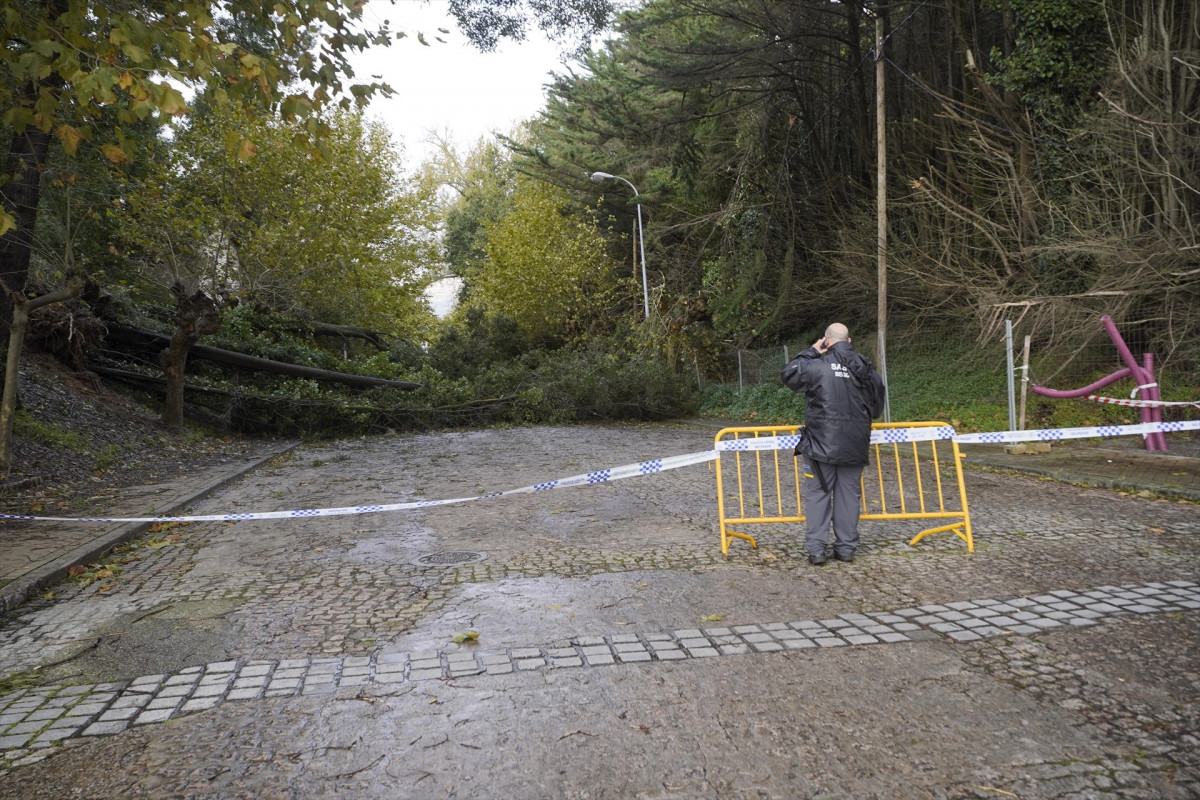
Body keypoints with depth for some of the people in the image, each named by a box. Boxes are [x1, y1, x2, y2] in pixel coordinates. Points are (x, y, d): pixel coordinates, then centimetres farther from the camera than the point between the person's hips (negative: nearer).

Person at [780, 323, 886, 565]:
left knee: (818, 493, 4)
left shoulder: (819, 365, -12)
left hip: (821, 444, -4)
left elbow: (788, 375, 1)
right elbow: (877, 406, 16)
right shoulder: (867, 370, 6)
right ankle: (846, 547, 16)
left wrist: (811, 352, 7)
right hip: (855, 445, 4)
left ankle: (816, 548, 2)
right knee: (849, 494, 12)